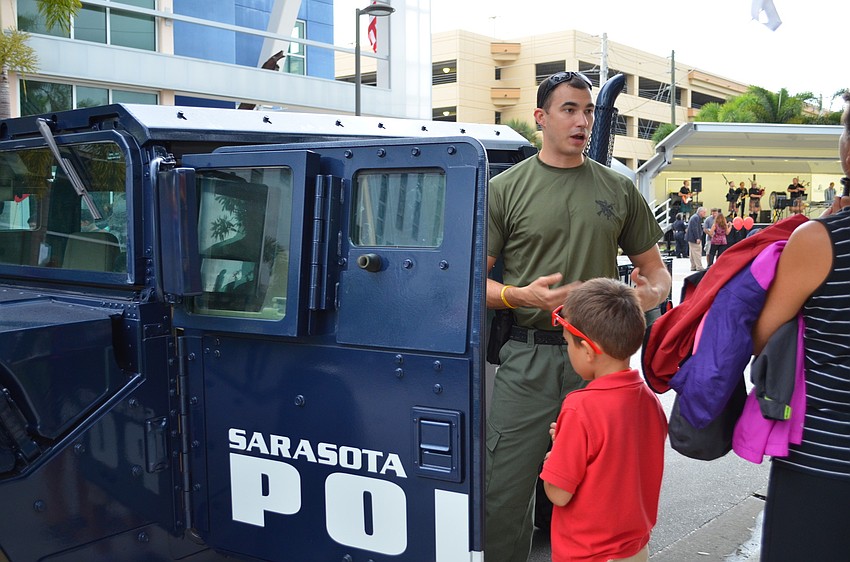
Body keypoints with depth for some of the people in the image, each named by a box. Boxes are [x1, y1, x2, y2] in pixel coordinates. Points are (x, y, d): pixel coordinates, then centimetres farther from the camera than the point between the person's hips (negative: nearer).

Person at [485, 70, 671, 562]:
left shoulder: (619, 190, 11)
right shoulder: (506, 189, 3)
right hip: (529, 360, -2)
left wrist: (650, 293, -9)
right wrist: (521, 296, -18)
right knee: (506, 493, 0)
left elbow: (656, 271, 15)